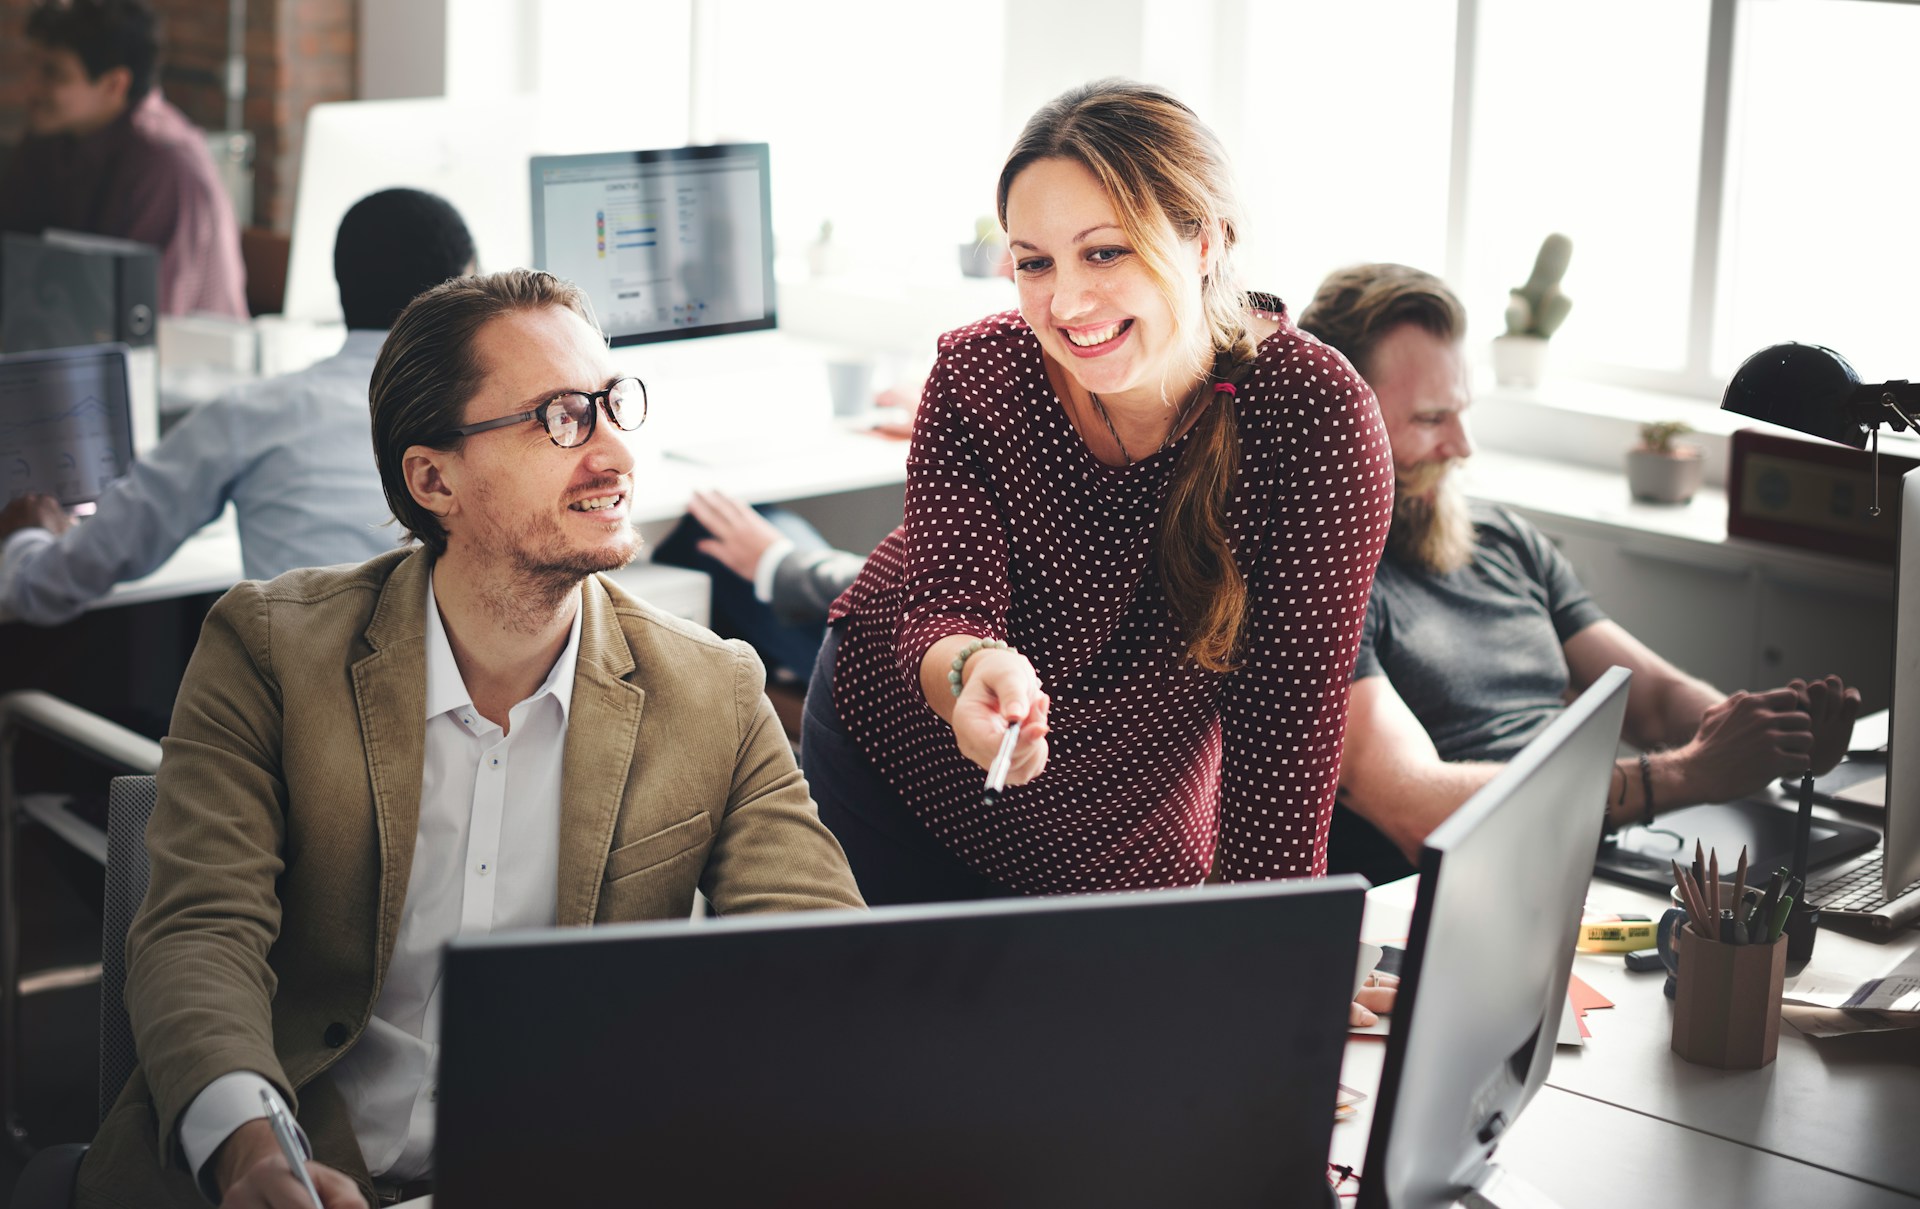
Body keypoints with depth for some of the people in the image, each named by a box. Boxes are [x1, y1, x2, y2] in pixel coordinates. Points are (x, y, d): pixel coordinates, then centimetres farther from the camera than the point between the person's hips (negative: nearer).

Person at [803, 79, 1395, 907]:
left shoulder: (1318, 418, -26)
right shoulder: (978, 374, -21)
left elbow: (1287, 719, -23)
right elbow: (944, 606, -24)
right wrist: (974, 668, -49)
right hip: (884, 768, 2)